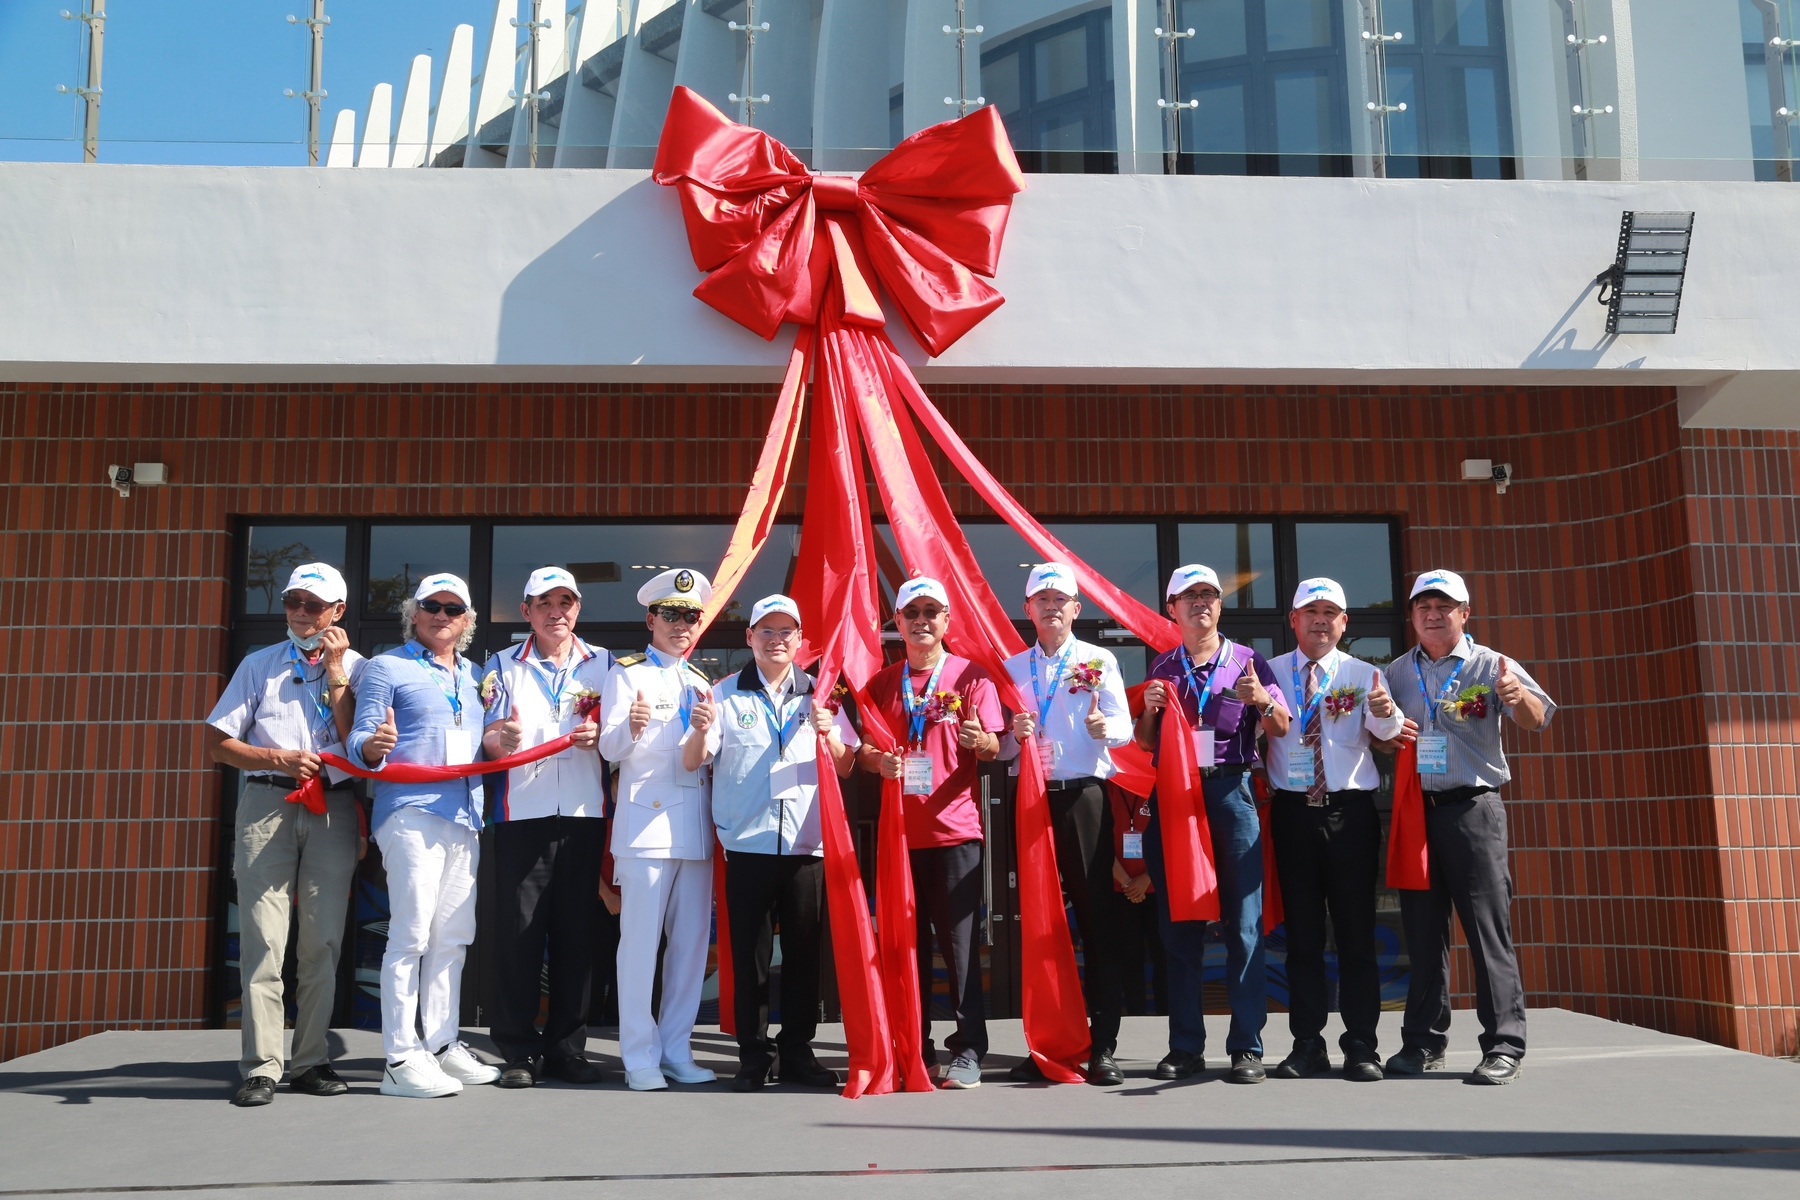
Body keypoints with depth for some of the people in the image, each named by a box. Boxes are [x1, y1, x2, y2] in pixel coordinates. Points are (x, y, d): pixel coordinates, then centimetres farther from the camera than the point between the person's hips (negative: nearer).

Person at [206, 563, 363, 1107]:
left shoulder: (355, 665, 12)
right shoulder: (259, 665, 14)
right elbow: (217, 743, 8)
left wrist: (336, 672, -5)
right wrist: (280, 759, -6)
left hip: (334, 806, 0)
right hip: (267, 802, 0)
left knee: (323, 939, 3)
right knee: (263, 937, -7)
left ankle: (311, 1061, 11)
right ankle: (261, 1067, -4)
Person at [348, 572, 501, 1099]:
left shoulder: (474, 675, 22)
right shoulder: (386, 667, 5)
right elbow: (361, 738, -3)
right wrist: (372, 748, -25)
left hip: (465, 817, 6)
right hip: (411, 812, -6)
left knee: (453, 937, 9)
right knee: (411, 934, -10)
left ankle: (443, 1045, 16)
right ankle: (401, 1059, -6)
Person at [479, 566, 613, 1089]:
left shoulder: (603, 664, 13)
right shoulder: (504, 665, 10)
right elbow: (489, 738, 2)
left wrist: (599, 736, -7)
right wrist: (503, 739, -20)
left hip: (585, 816, 1)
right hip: (522, 815, -1)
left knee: (577, 932, 4)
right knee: (518, 932, -3)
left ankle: (567, 1047, 13)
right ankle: (519, 1050, 6)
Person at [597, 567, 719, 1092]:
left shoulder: (703, 682, 18)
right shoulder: (627, 672, 4)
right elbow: (610, 748, -7)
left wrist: (704, 733, -11)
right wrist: (631, 728, -30)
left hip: (695, 824, 5)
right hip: (646, 821, -5)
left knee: (692, 940, 6)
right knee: (640, 939, -6)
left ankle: (676, 1049, 15)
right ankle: (640, 1056, 3)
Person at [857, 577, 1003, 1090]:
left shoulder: (971, 676, 3)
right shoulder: (881, 682, 12)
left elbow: (992, 749, -2)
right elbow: (862, 750, 13)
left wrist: (980, 740, -25)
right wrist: (878, 760, -10)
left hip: (954, 827, -3)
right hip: (899, 829, 3)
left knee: (959, 940, -4)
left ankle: (968, 1051, 3)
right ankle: (914, 1048, 17)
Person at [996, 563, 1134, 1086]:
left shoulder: (1099, 661, 8)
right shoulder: (1010, 668, 15)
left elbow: (1124, 727, -3)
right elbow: (1000, 747, 14)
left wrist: (1102, 726, -25)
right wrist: (1015, 734, -8)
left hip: (1084, 795, -2)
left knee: (1097, 915, -4)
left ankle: (1102, 1047, 1)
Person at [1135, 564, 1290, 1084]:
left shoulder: (1248, 662, 7)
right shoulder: (1161, 668, 14)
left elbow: (1280, 729, 1)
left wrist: (1263, 701, -20)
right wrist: (1148, 709, -4)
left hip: (1231, 791, -2)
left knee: (1243, 923, -4)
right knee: (1179, 925, 4)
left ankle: (1247, 1046, 1)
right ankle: (1186, 1045, 11)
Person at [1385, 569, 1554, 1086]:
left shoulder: (1490, 665, 2)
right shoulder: (1397, 673, 13)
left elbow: (1536, 719, -13)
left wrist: (1519, 697, -36)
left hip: (1472, 807, -4)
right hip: (1413, 809, 4)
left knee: (1488, 926, -5)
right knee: (1422, 929, 8)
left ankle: (1504, 1046, 1)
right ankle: (1423, 1043, 16)